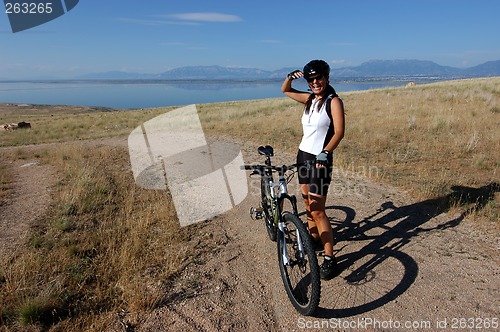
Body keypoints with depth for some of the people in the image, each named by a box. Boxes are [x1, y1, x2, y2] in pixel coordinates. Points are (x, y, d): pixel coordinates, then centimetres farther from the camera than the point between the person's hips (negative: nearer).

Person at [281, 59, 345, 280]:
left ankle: (330, 258, 5)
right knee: (308, 204, 16)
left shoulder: (333, 101, -8)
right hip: (303, 154, 7)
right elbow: (285, 90, 22)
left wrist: (324, 153, -31)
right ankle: (314, 240, 35)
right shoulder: (309, 99, 11)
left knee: (317, 210, -7)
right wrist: (290, 77, 1)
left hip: (320, 159, -7)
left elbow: (339, 131, -19)